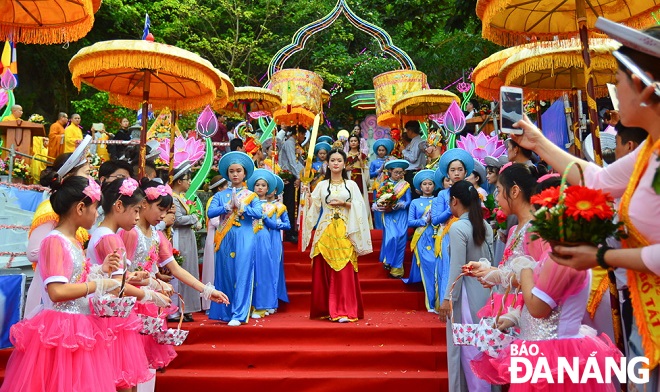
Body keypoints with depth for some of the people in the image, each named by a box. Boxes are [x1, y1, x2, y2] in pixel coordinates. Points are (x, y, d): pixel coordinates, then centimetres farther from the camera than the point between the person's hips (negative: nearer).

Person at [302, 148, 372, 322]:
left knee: (345, 271, -7)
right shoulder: (322, 185, 12)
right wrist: (306, 192, -11)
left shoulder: (351, 184, 11)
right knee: (324, 271, 0)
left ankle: (345, 311, -4)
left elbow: (359, 206, 2)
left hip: (345, 232, -1)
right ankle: (327, 309, 9)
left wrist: (344, 204, -11)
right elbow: (312, 207, 4)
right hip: (325, 232, 1)